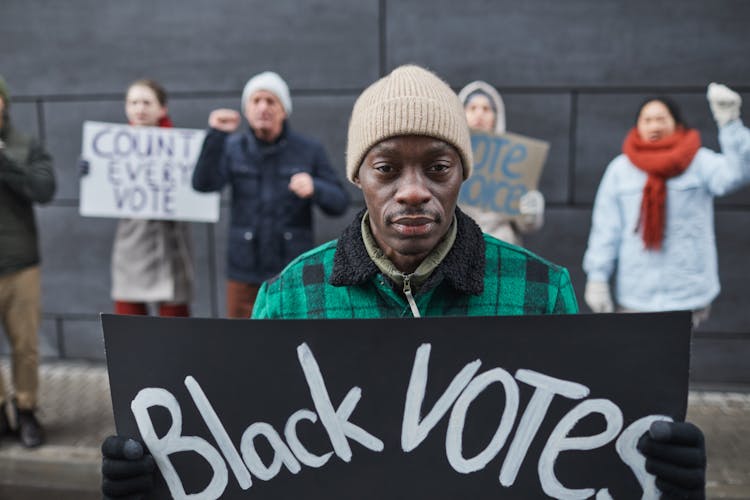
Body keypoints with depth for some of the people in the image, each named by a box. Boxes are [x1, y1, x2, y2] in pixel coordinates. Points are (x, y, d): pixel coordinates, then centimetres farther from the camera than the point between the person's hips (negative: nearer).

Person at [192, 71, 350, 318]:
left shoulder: (309, 150, -2)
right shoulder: (232, 147, 1)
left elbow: (339, 202, -3)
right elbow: (204, 183, -14)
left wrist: (314, 188, -24)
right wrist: (215, 135, -25)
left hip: (293, 273, -1)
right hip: (245, 272, 1)